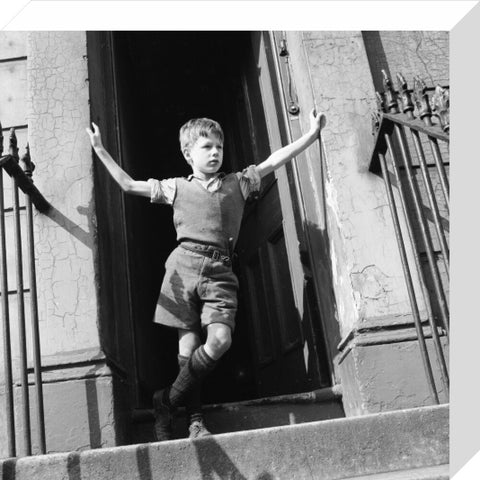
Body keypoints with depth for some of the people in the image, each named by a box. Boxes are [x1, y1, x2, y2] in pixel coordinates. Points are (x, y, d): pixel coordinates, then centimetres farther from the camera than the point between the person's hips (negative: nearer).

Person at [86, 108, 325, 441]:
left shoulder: (238, 183, 19)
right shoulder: (177, 188, 16)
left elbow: (274, 161, 16)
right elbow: (128, 185, 18)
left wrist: (312, 135, 11)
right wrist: (101, 151, 16)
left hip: (219, 271, 1)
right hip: (185, 265, -1)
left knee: (220, 339, -17)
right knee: (189, 343, -5)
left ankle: (168, 401, 0)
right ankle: (195, 420, 7)